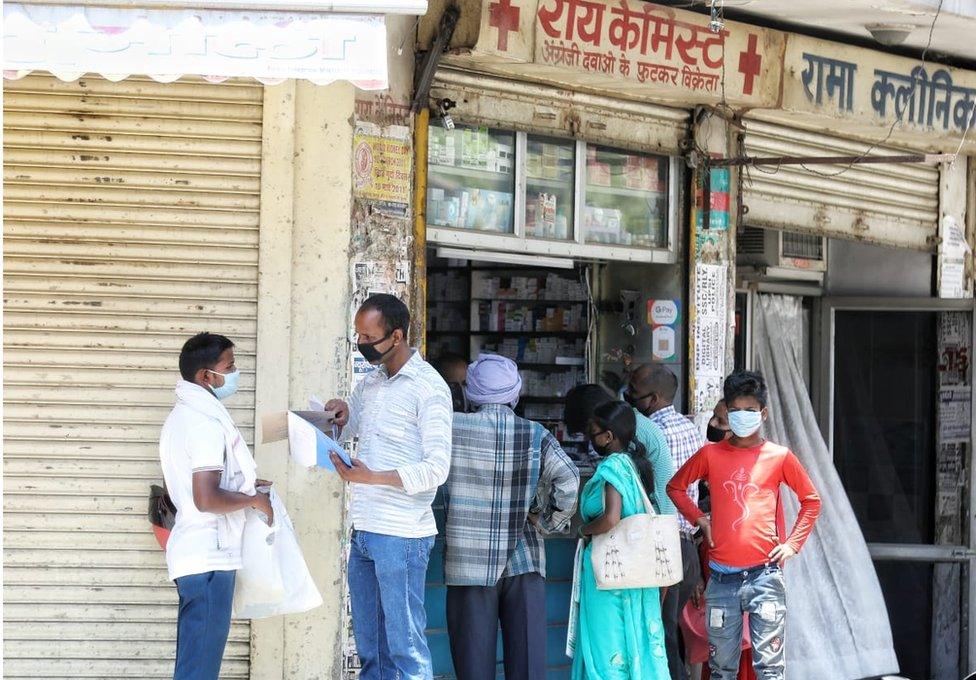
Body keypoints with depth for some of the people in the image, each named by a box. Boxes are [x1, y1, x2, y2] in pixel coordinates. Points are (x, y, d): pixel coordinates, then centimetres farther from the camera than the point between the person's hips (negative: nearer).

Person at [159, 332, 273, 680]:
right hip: (208, 559, -10)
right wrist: (252, 500, -11)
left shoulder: (183, 415, 14)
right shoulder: (206, 423, -18)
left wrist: (243, 485, 18)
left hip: (193, 554, 10)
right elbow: (207, 499, -25)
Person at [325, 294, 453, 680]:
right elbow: (346, 429, 28)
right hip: (363, 531, 8)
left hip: (401, 535, -8)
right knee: (368, 644, 13)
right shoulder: (369, 383, 13)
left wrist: (372, 477, -22)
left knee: (406, 648, -6)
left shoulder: (428, 388, -10)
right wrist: (341, 414, 5)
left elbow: (437, 468, -16)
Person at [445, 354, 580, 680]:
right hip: (523, 562, 1)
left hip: (469, 564, -1)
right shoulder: (535, 434, -3)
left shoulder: (453, 428, -4)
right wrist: (546, 523, -2)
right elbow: (568, 480, -14)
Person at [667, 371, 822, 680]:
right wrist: (700, 520, 7)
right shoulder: (711, 455, 7)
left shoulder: (780, 457, 3)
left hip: (764, 575, -2)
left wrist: (792, 544, 3)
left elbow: (811, 500, 12)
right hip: (722, 577, 2)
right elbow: (675, 486, 20)